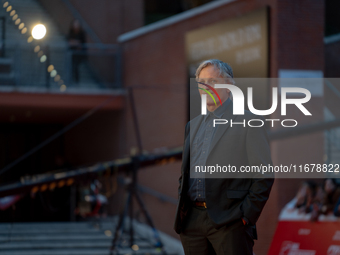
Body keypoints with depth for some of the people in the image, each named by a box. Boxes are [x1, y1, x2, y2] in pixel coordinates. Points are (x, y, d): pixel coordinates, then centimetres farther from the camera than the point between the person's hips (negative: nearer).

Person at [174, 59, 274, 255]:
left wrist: (247, 216, -11)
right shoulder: (193, 126, 19)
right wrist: (182, 212, 11)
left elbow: (264, 175, -5)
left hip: (230, 223, -6)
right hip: (192, 222, 6)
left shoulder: (249, 122, -1)